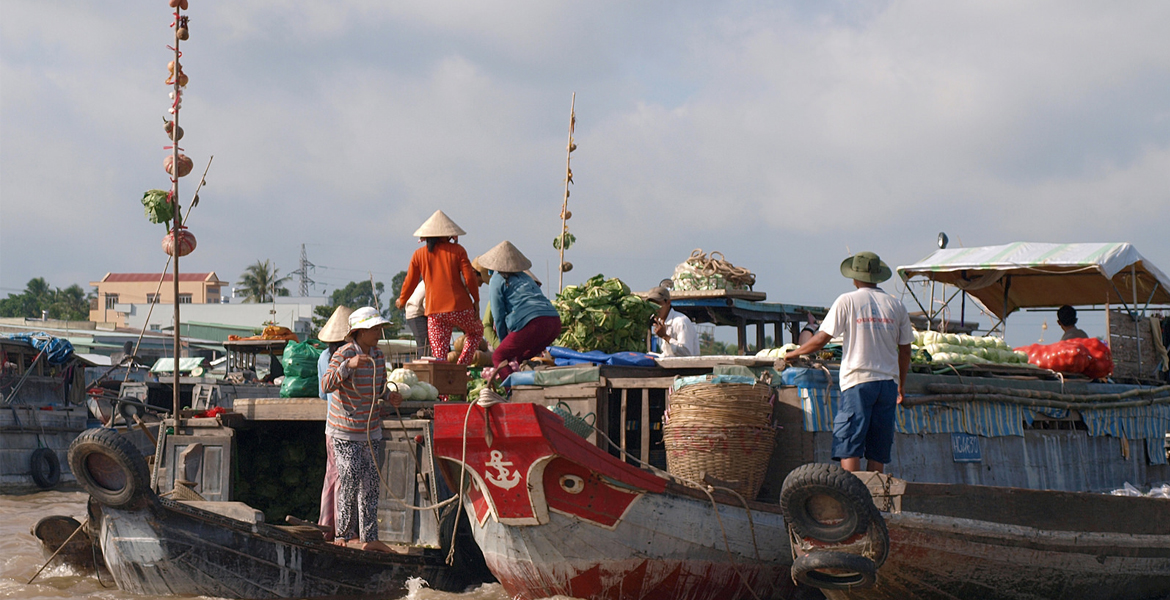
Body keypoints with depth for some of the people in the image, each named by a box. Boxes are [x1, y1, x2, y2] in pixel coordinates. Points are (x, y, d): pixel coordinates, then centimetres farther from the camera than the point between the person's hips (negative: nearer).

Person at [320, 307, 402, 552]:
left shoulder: (378, 356, 5)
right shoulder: (343, 354, -14)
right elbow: (326, 385, -26)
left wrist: (389, 396, -2)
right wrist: (348, 365, -38)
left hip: (371, 429, 6)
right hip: (345, 431, -6)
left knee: (370, 485, 6)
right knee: (350, 483, -4)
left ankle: (368, 538, 11)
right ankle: (343, 534, 12)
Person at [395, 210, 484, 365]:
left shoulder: (419, 254, 8)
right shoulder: (457, 250, 2)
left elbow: (410, 282, 14)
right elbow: (469, 277, -4)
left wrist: (402, 301, 32)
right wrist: (476, 300, 7)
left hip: (434, 311, 1)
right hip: (460, 307, -1)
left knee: (439, 357, 3)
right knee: (476, 331, 26)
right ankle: (461, 367, 7)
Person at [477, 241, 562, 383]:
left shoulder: (496, 280, 8)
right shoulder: (524, 276, 30)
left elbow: (498, 316, 6)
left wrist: (503, 342, 20)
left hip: (533, 324, -7)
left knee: (498, 358, 5)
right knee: (521, 357, 27)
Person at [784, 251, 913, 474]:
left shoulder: (847, 301, 0)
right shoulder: (896, 305, 11)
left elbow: (822, 338, -2)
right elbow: (905, 350, 14)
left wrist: (793, 353, 13)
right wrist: (901, 386, 25)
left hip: (858, 380, -4)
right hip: (888, 381, 4)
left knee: (849, 447, -5)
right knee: (878, 451, 8)